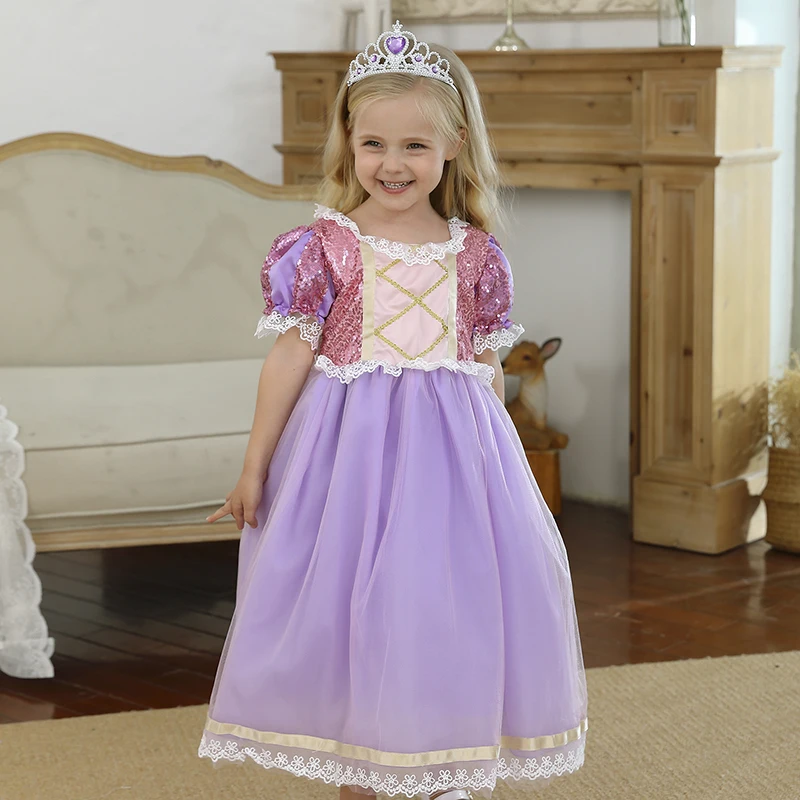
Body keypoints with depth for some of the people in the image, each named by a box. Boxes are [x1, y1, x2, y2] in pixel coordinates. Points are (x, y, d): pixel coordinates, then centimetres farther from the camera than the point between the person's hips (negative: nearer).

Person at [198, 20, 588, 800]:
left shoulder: (475, 255, 3)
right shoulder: (325, 246, -4)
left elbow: (486, 365, 10)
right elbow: (289, 358, -3)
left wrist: (498, 460, 13)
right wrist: (254, 466, -1)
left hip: (451, 444, 2)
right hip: (350, 443, -2)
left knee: (458, 600, 5)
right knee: (346, 605, 3)